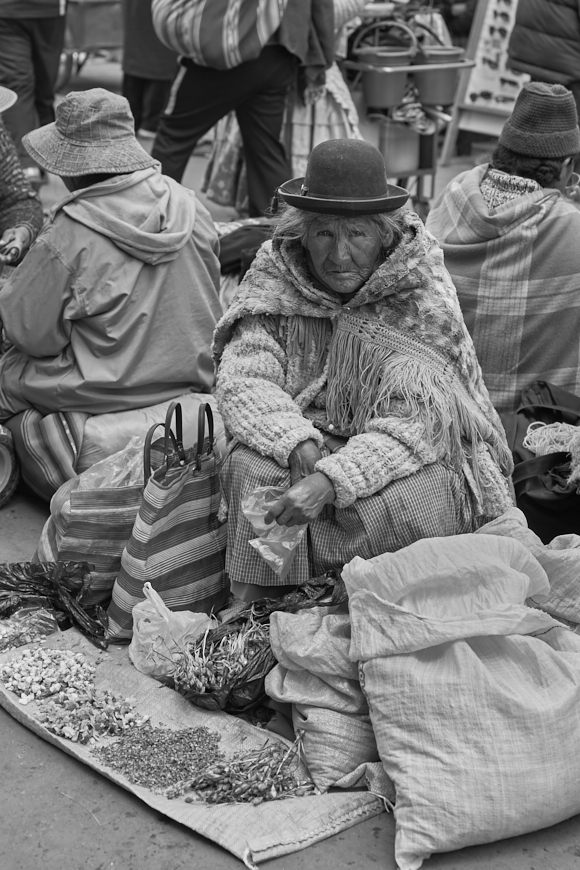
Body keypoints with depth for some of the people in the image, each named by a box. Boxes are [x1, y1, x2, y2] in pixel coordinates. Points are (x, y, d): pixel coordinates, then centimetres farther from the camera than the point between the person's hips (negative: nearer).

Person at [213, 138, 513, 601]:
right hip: (313, 435, 2)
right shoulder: (275, 279, -5)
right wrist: (297, 440, -33)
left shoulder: (425, 295, -15)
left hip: (405, 458, -2)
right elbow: (241, 378, -13)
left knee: (410, 501, -33)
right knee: (249, 469, -26)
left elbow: (420, 419, -24)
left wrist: (331, 479, -37)